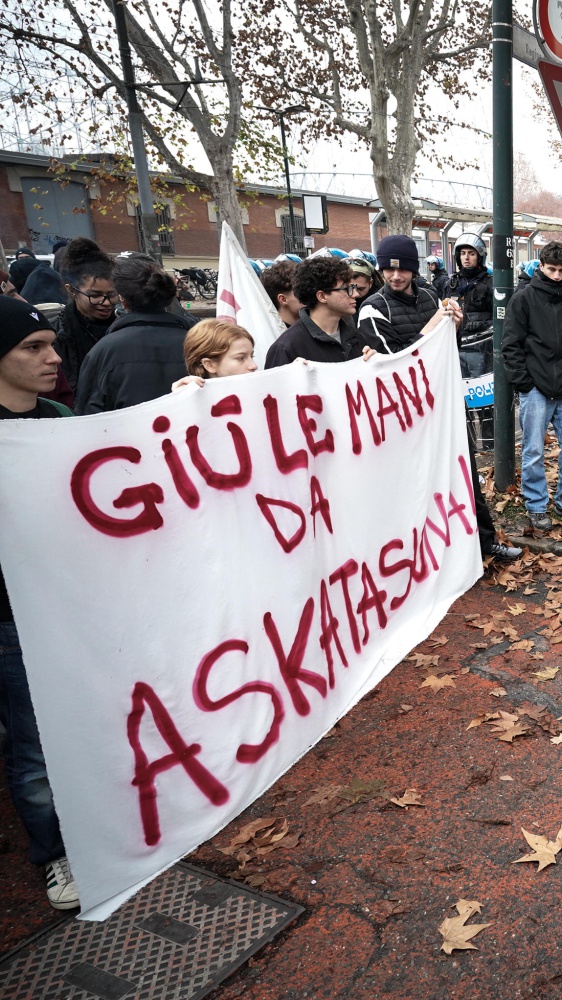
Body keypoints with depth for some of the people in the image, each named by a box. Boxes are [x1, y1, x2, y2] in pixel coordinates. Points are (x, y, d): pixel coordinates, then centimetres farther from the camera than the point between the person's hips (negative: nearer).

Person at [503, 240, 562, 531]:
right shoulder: (523, 299, -1)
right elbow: (511, 345, -4)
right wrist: (522, 382, -10)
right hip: (536, 389, -3)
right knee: (533, 452, 3)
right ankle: (536, 506, 16)